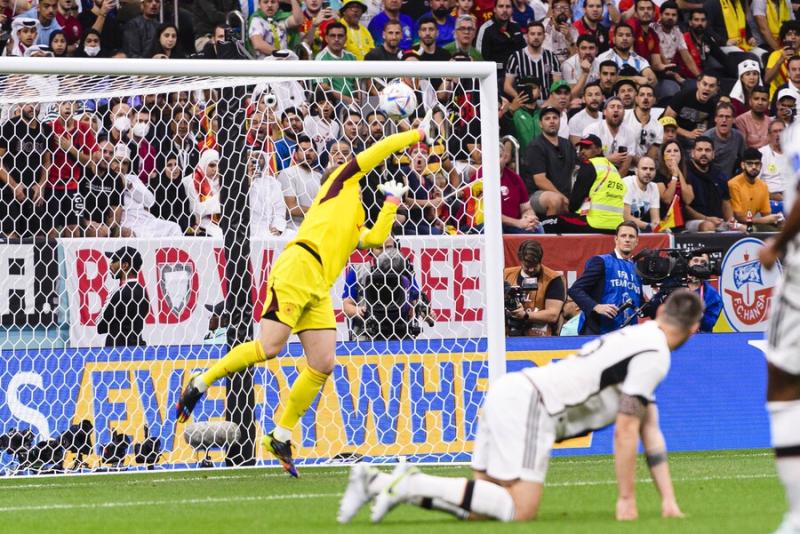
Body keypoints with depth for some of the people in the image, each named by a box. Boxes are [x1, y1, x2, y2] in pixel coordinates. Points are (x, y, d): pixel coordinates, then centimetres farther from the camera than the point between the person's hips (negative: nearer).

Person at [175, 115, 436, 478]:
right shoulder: (342, 183, 14)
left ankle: (281, 436, 6)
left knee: (323, 364, -3)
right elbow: (376, 152, 9)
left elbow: (377, 239, 10)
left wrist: (392, 202, 17)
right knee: (269, 347, -18)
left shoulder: (358, 230, 30)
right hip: (299, 268, -8)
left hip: (319, 289, 8)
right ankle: (201, 383, -1)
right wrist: (416, 134, 19)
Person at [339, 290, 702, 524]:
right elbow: (625, 429, -11)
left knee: (479, 508, 5)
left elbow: (650, 432, 25)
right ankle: (413, 484, -18)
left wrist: (668, 500, 21)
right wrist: (626, 499, -5)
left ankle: (375, 481, -1)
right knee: (520, 510, -16)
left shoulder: (641, 340, 24)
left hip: (511, 392, 10)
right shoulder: (654, 356, -7)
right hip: (531, 405, -10)